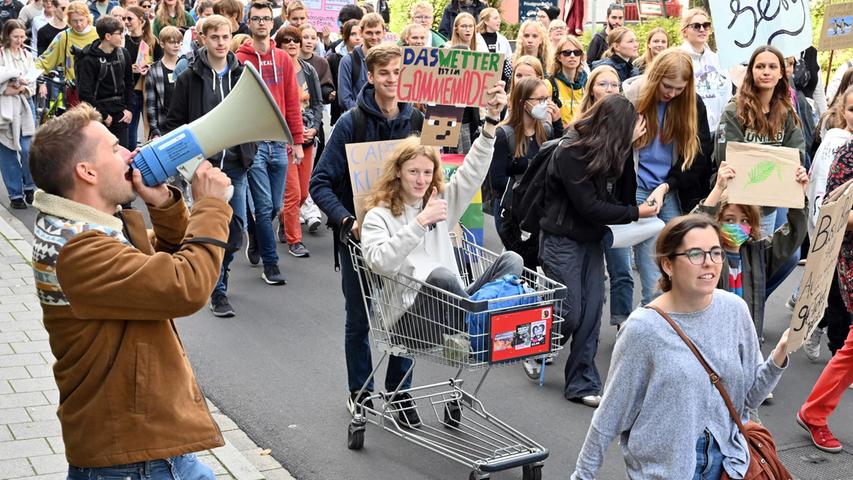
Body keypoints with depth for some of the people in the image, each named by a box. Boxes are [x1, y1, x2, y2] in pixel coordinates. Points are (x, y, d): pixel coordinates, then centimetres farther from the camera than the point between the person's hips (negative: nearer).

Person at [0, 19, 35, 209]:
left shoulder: (27, 55, 8)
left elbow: (32, 86, 7)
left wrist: (21, 89, -13)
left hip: (24, 106, 3)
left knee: (28, 150, -4)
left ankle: (29, 187, 16)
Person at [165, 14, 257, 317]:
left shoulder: (242, 75, 7)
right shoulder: (190, 78, -1)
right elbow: (175, 122, 1)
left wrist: (250, 151, 5)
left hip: (235, 164, 3)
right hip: (204, 164, -3)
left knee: (237, 226, 3)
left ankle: (217, 272, 29)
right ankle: (218, 291, 5)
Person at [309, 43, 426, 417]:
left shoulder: (417, 121, 0)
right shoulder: (352, 123, -10)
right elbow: (321, 182, -12)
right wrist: (347, 221, -26)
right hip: (360, 233, -2)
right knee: (359, 319, 10)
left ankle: (399, 391, 24)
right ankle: (360, 393, 26)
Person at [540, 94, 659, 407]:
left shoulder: (609, 151, 3)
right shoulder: (571, 153, -20)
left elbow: (623, 195, 1)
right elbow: (589, 207, -21)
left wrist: (627, 146, -5)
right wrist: (635, 213, -16)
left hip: (592, 239, 7)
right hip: (562, 238, -7)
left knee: (592, 312, 3)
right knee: (569, 312, -3)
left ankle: (582, 384, 9)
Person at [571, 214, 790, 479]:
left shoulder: (735, 310, -5)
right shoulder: (643, 328, -18)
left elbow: (750, 396, 3)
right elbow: (611, 414, -9)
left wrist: (778, 358, -14)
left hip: (724, 458, 4)